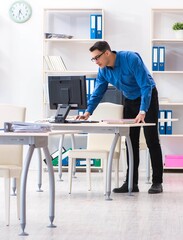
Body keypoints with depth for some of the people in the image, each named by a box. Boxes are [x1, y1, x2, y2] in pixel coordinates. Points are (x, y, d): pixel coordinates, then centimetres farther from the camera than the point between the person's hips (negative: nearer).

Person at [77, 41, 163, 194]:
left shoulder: (131, 59, -29)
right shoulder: (103, 70, -9)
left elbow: (146, 86, -30)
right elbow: (98, 93, -2)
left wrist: (143, 111, -38)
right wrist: (88, 112, -18)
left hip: (148, 97, -6)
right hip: (130, 100, 6)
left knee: (152, 140, -8)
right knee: (131, 142, 3)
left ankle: (157, 182, -3)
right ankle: (131, 182, 6)